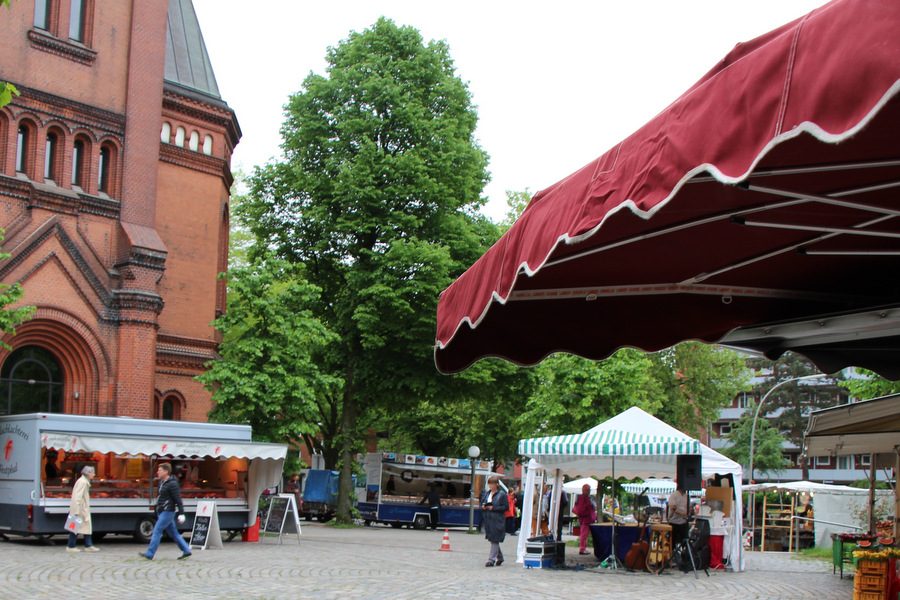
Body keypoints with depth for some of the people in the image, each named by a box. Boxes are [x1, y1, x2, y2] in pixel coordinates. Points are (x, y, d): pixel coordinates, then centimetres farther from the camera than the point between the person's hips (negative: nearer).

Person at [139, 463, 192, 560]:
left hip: (168, 512, -10)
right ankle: (186, 551, 17)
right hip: (162, 512, 10)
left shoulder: (172, 484, -15)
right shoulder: (162, 482, 13)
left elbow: (178, 500, -16)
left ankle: (149, 554, -8)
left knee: (157, 531, -10)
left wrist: (181, 514, -17)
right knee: (173, 533, 11)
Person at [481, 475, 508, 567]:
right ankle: (500, 557, 28)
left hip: (497, 521, -6)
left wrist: (494, 508, -16)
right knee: (493, 540, 13)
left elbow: (506, 507, -9)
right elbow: (483, 503, 23)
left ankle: (491, 560, -6)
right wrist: (483, 507, -1)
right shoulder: (487, 493, 13)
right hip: (488, 520, 6)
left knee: (494, 540, -7)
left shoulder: (502, 494, -5)